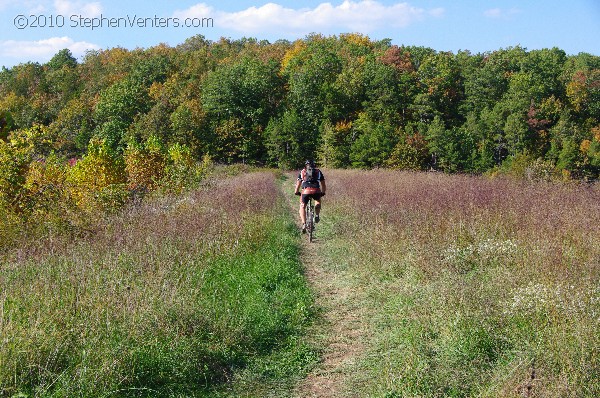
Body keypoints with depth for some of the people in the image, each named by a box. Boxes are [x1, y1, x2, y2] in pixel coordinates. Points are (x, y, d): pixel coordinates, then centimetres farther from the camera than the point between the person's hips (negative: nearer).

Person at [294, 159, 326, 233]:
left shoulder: (302, 172, 23)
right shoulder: (318, 171, 25)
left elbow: (298, 184, 19)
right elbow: (323, 184, 26)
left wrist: (297, 192, 35)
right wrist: (323, 192, 40)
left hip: (306, 191, -1)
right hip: (316, 191, 1)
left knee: (302, 206, 18)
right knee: (318, 201, 35)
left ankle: (304, 224, 0)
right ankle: (317, 215, 14)